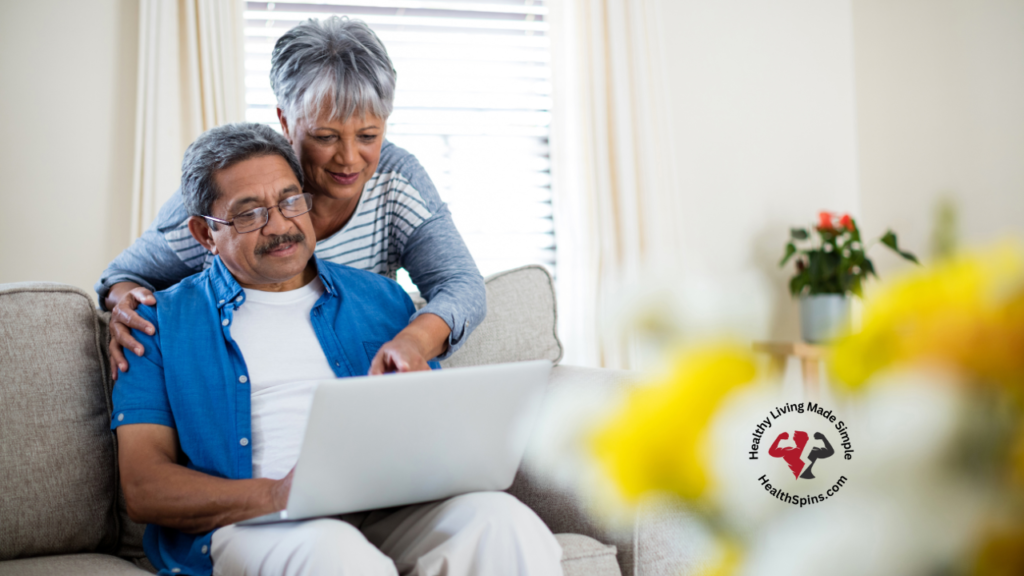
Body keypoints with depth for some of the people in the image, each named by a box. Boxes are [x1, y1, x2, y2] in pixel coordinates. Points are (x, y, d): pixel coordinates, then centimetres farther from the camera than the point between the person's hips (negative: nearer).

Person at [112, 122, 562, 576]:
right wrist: (273, 496, -17)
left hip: (388, 515, 3)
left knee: (501, 519, -29)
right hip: (249, 525, -2)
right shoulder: (163, 321, 11)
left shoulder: (381, 299, 20)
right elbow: (142, 487, 2)